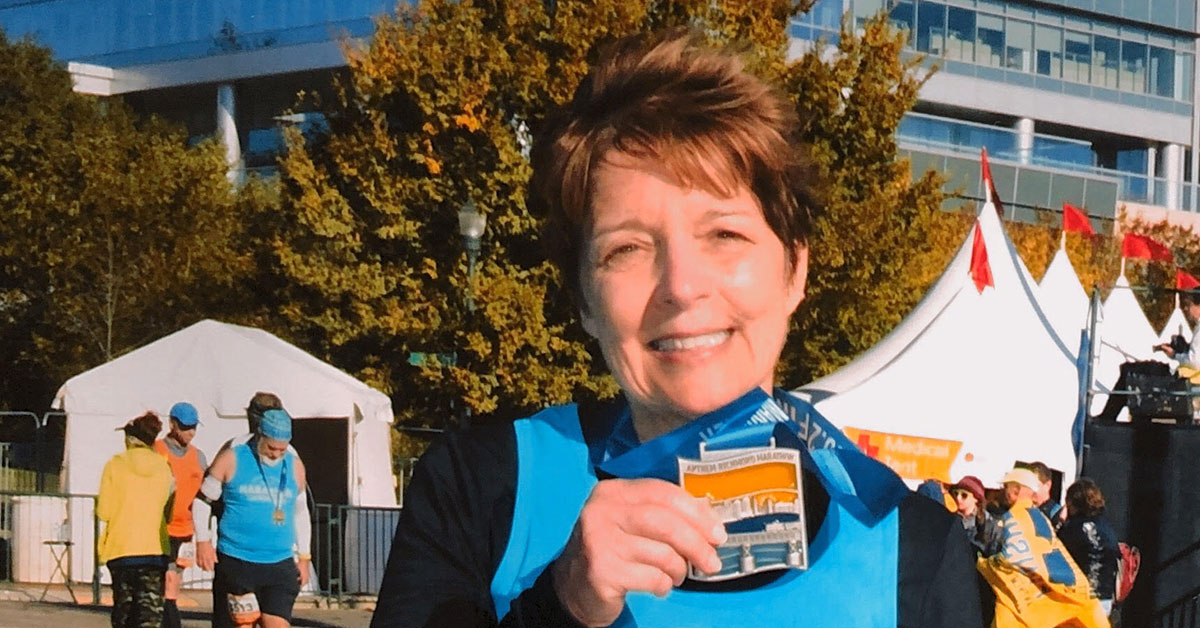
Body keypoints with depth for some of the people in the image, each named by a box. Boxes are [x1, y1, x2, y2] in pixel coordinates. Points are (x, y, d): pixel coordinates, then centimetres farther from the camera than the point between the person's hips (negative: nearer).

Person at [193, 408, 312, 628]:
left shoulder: (294, 466, 11)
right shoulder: (231, 460, -1)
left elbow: (300, 513, 23)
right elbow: (202, 501, 6)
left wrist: (303, 558, 20)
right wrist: (203, 541, -4)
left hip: (280, 566, 3)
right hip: (236, 563, -3)